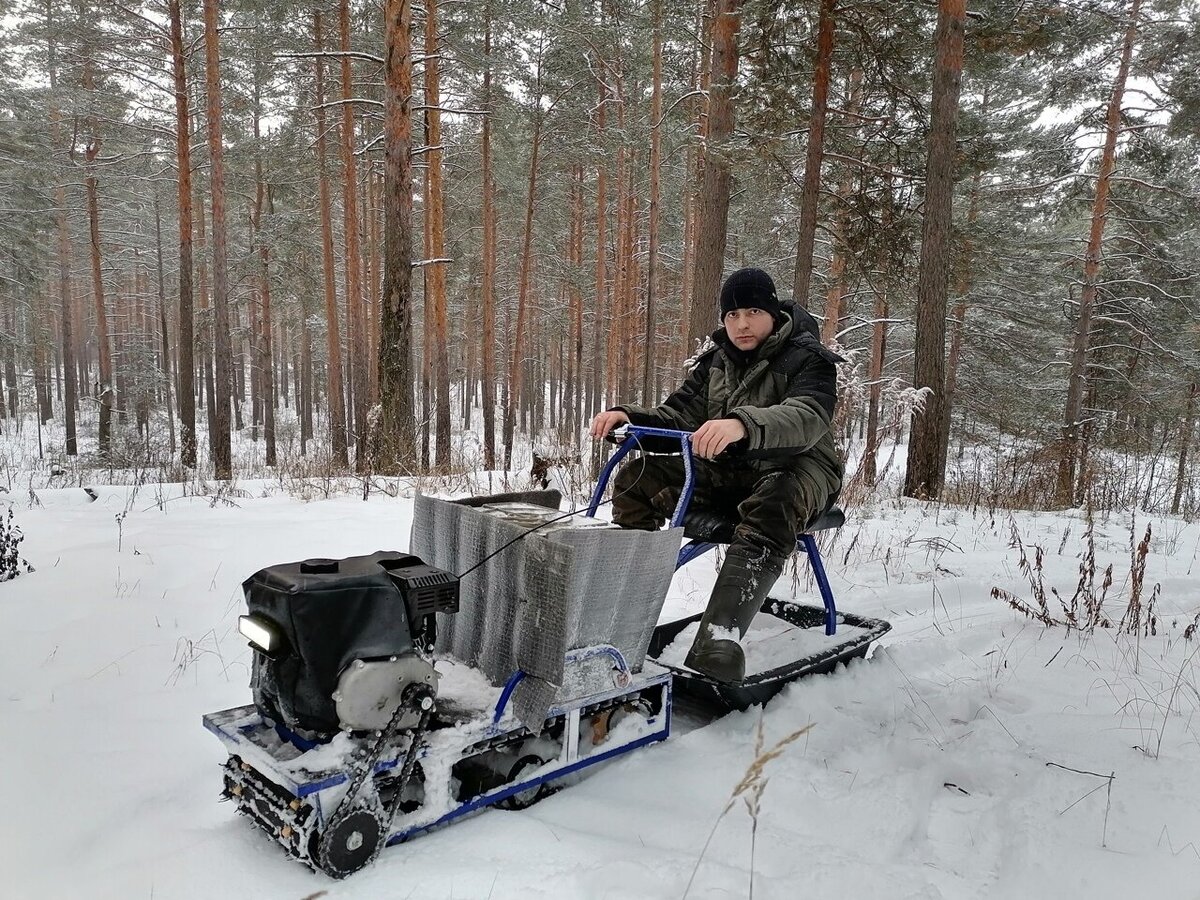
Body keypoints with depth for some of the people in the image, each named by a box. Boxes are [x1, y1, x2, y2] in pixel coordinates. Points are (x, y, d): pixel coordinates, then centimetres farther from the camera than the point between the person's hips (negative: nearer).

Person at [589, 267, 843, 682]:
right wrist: (628, 416, -18)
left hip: (794, 468, -6)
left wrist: (744, 424, -52)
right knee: (637, 478, -12)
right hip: (725, 471, 6)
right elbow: (677, 415, 5)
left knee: (774, 507, -42)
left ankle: (720, 634, -56)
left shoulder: (808, 359, -10)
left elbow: (807, 418, -31)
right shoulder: (716, 361, 10)